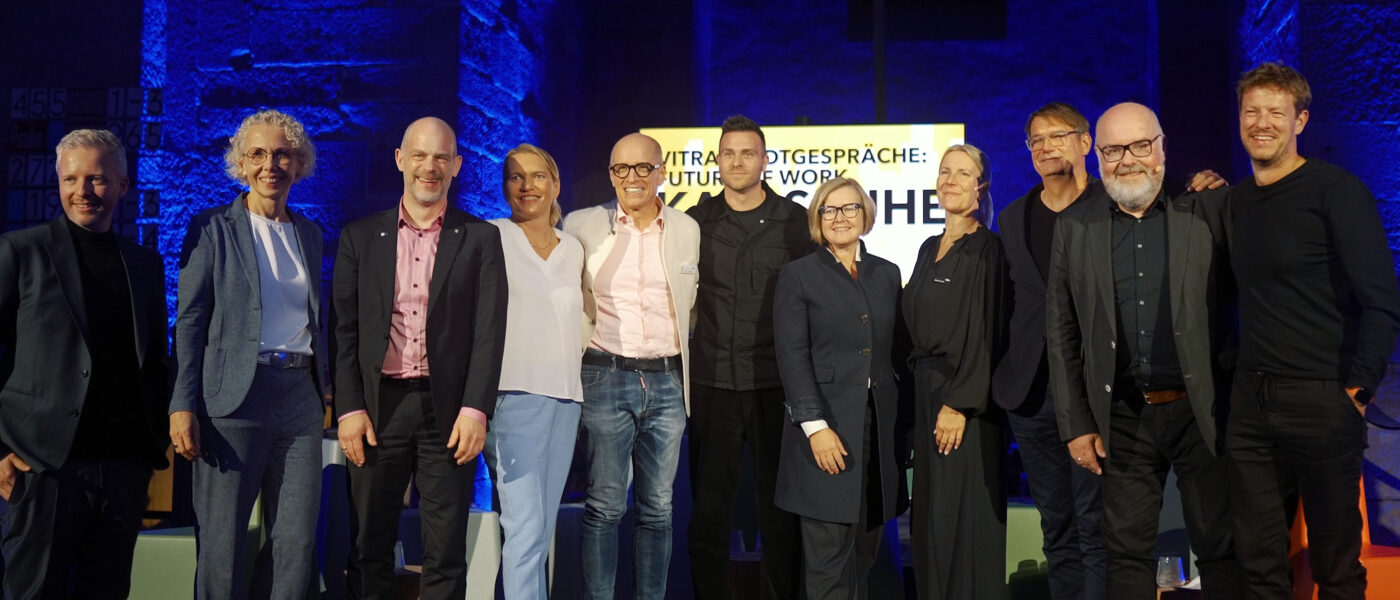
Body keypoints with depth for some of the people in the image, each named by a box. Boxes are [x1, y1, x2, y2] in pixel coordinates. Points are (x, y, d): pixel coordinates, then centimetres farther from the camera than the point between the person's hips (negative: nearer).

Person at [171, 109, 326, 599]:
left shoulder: (310, 234, 16)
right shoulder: (211, 228, 3)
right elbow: (189, 322, -1)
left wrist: (321, 390, 13)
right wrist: (183, 406, -9)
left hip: (300, 394, 4)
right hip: (236, 395, -4)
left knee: (297, 542, 2)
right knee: (222, 545, 2)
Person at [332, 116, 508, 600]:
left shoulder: (480, 239, 5)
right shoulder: (360, 237, 9)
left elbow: (489, 330, -1)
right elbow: (345, 330, 6)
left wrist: (475, 410, -10)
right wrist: (349, 409, -3)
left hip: (449, 410, -1)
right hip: (377, 408, 1)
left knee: (446, 555, 5)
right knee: (369, 550, 9)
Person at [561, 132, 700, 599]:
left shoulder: (688, 230, 8)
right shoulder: (581, 226, 1)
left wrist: (680, 360, 12)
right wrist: (580, 358, 5)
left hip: (667, 381, 3)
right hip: (606, 379, -2)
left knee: (658, 508, 9)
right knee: (605, 506, 1)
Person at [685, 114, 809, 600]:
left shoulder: (795, 221, 3)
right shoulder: (696, 222, 7)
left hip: (776, 381, -1)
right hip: (712, 381, 1)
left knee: (778, 503, 7)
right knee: (709, 503, 6)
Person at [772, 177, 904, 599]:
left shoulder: (887, 274, 13)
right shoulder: (797, 275, 1)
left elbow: (896, 350, 12)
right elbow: (792, 357, -6)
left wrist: (901, 419, 4)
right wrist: (816, 426, -14)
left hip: (879, 425, 4)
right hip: (827, 425, -4)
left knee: (865, 548, 10)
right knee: (828, 552, -1)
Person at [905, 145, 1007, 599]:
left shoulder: (986, 248, -10)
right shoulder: (930, 247, 13)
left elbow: (984, 332, -15)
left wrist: (959, 404, -20)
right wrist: (919, 389, 10)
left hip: (963, 396, -8)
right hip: (925, 390, 8)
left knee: (962, 516, -2)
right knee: (930, 514, 13)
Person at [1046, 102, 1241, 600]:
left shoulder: (1207, 212, 0)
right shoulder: (1074, 227, 4)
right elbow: (1061, 334, 4)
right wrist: (1075, 425, 1)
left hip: (1202, 412, -1)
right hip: (1123, 420, 2)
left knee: (1221, 550, 7)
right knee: (1127, 554, 10)